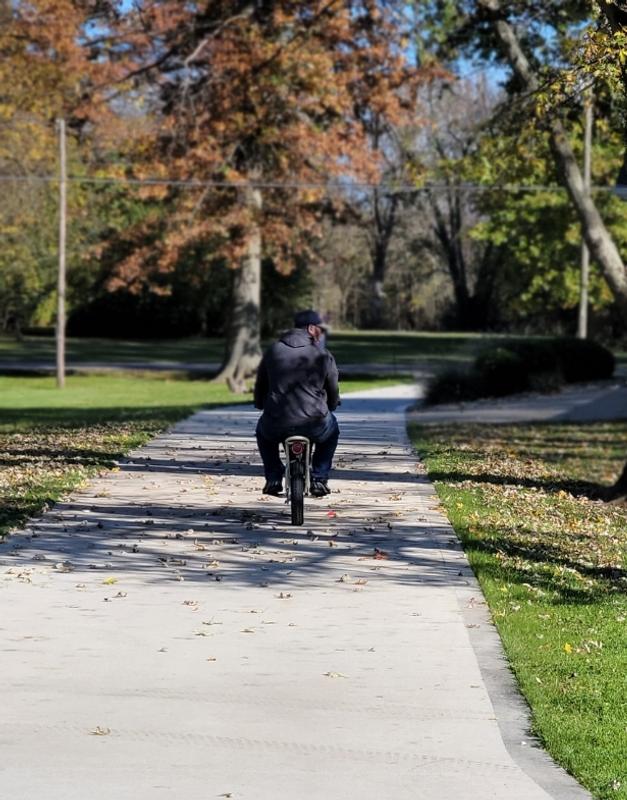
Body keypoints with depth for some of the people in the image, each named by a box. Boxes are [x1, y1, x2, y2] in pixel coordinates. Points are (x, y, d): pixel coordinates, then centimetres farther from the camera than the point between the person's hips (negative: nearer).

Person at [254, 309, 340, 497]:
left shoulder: (273, 351, 9)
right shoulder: (323, 355, 3)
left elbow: (259, 388, 15)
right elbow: (333, 392, 9)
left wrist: (261, 405, 36)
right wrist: (329, 408, 32)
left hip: (276, 426, 1)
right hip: (314, 425, -1)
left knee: (262, 430, 38)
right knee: (332, 429, 34)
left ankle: (273, 478, 24)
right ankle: (319, 479, 23)